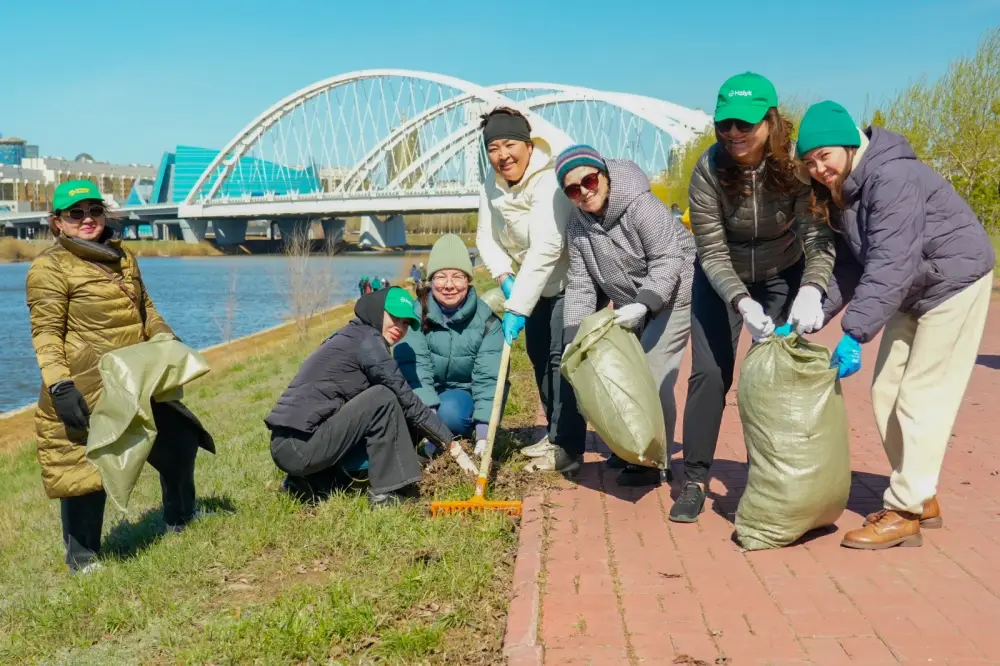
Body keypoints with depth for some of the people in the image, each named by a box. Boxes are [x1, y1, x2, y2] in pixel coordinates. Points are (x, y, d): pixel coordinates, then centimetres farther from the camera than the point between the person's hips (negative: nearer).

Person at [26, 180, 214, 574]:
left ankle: (181, 518, 39)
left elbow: (145, 310, 24)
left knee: (179, 440, 16)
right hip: (84, 391, -8)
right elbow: (46, 334, -15)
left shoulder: (122, 257, 14)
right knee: (85, 467, -4)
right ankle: (82, 557, 14)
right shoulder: (50, 268, -9)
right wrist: (59, 385, -24)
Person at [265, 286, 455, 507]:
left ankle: (310, 483, 11)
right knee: (383, 399, -12)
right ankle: (388, 491, -8)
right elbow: (405, 399, -7)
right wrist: (450, 441, -1)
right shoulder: (366, 339, -6)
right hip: (301, 447, -9)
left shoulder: (350, 337, 21)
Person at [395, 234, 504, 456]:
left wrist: (484, 430, -27)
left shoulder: (486, 319, -12)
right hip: (423, 395, 1)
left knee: (450, 411, -34)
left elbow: (488, 377, -16)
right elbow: (413, 366, -24)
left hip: (464, 394, 0)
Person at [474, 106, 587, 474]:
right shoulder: (491, 187, -2)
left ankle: (569, 448, -7)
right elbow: (487, 239, 2)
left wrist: (518, 307, -39)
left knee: (562, 358, -14)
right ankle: (556, 435, 29)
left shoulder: (549, 181, -29)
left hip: (572, 281, -9)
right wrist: (503, 277, -17)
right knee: (540, 357, 14)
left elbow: (546, 249, -37)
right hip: (538, 285, 9)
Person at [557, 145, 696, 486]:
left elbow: (668, 260, -26)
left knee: (655, 374, -11)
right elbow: (581, 283, -3)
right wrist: (574, 340, -11)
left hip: (673, 294, -8)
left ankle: (657, 462, -1)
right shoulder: (578, 225, -4)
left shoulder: (640, 204, -26)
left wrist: (643, 305, -38)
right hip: (631, 303, 8)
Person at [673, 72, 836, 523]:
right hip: (722, 280, 0)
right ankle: (694, 482, 5)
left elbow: (818, 237, -29)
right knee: (709, 373, -5)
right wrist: (741, 303, -41)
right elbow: (712, 252, -25)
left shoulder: (797, 164, -25)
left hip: (783, 276, 1)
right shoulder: (709, 170, -26)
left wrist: (811, 291, -48)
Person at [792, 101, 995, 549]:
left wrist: (854, 334, -39)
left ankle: (903, 512, -3)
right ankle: (921, 499, 18)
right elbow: (849, 265, 0)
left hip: (955, 279, -9)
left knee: (920, 398, -9)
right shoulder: (840, 192, 2)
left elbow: (890, 263, -34)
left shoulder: (892, 177, -26)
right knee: (887, 394, 8)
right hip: (913, 291, 9)